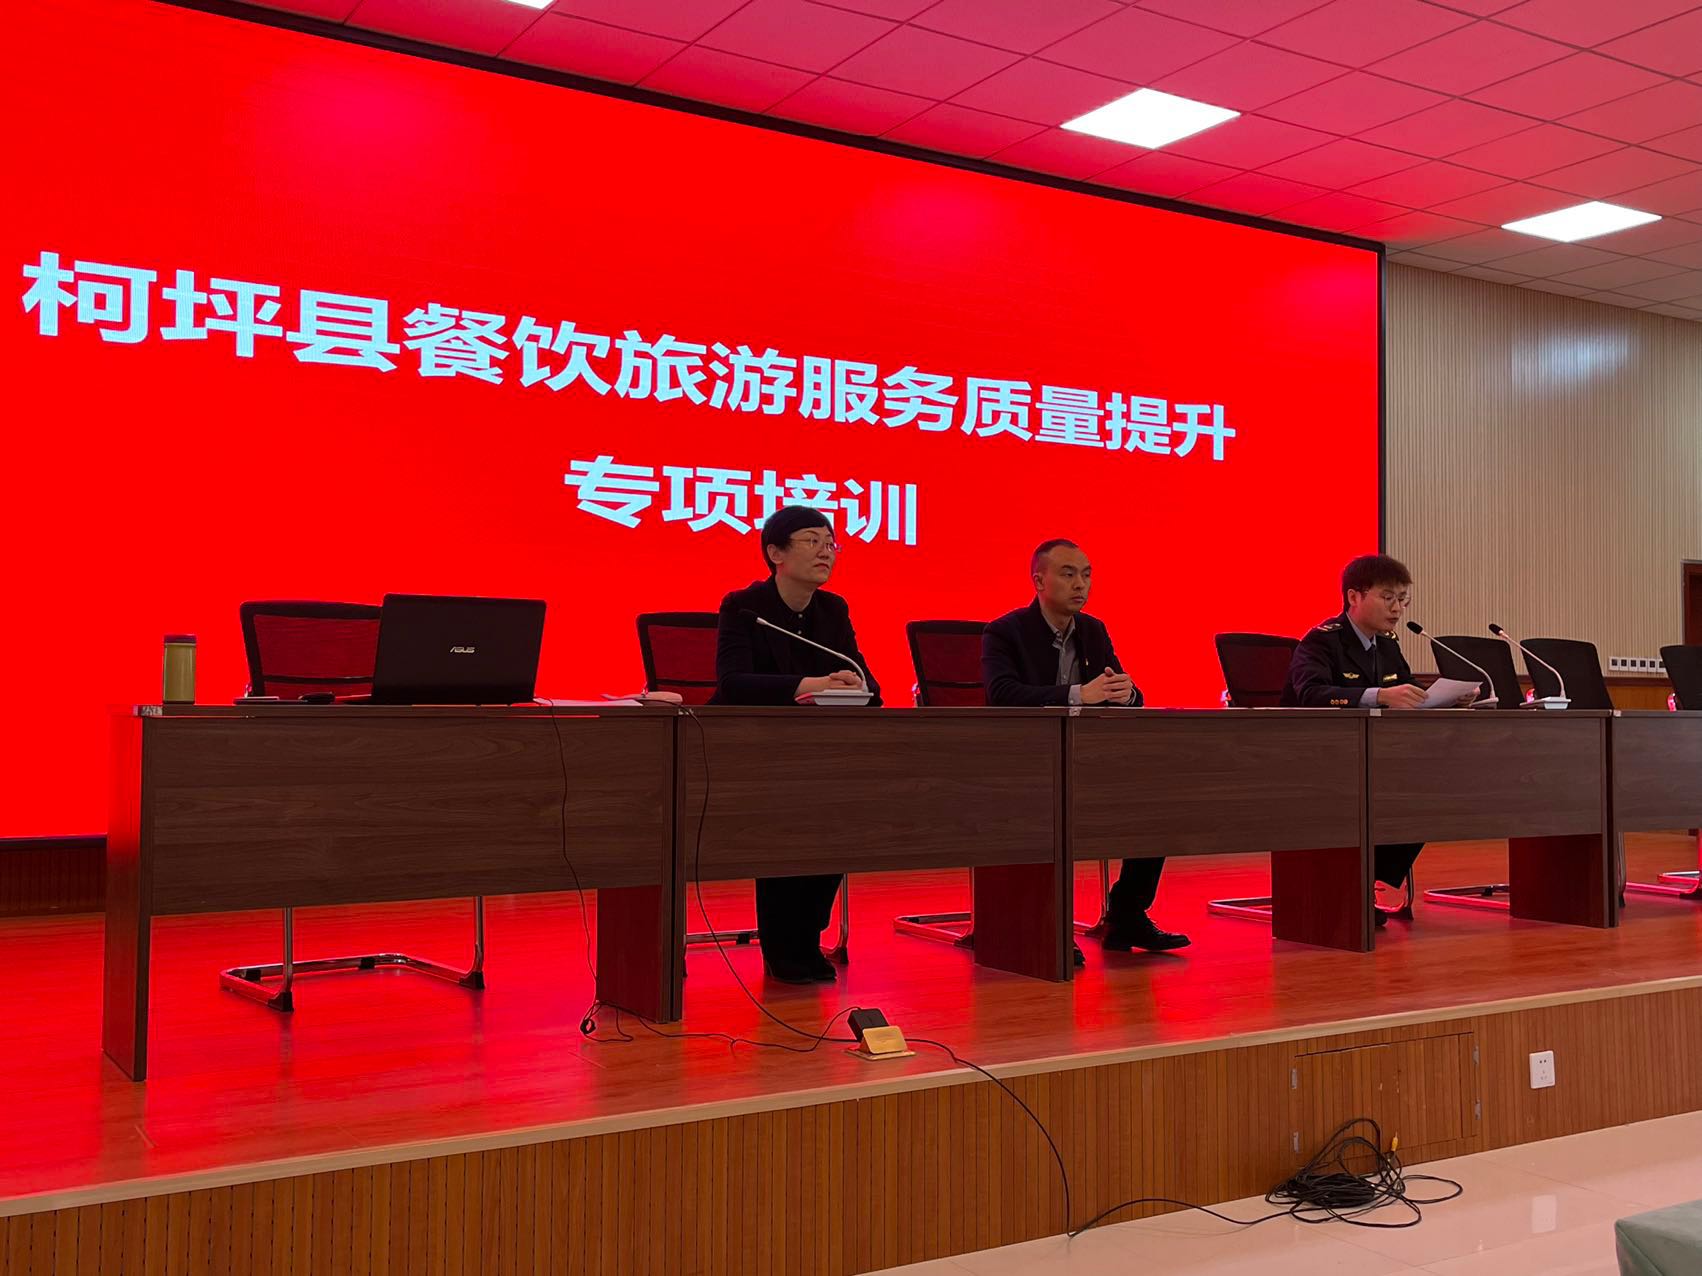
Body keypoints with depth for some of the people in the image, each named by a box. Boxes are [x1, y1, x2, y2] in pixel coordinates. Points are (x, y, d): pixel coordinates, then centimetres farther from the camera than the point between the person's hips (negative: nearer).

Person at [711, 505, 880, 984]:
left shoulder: (833, 609, 7)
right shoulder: (742, 607, -9)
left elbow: (865, 681, -1)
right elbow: (731, 682, -25)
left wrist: (854, 691, -27)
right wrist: (807, 686, -40)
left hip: (815, 749, 5)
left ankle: (806, 940, -3)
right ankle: (781, 951, -8)